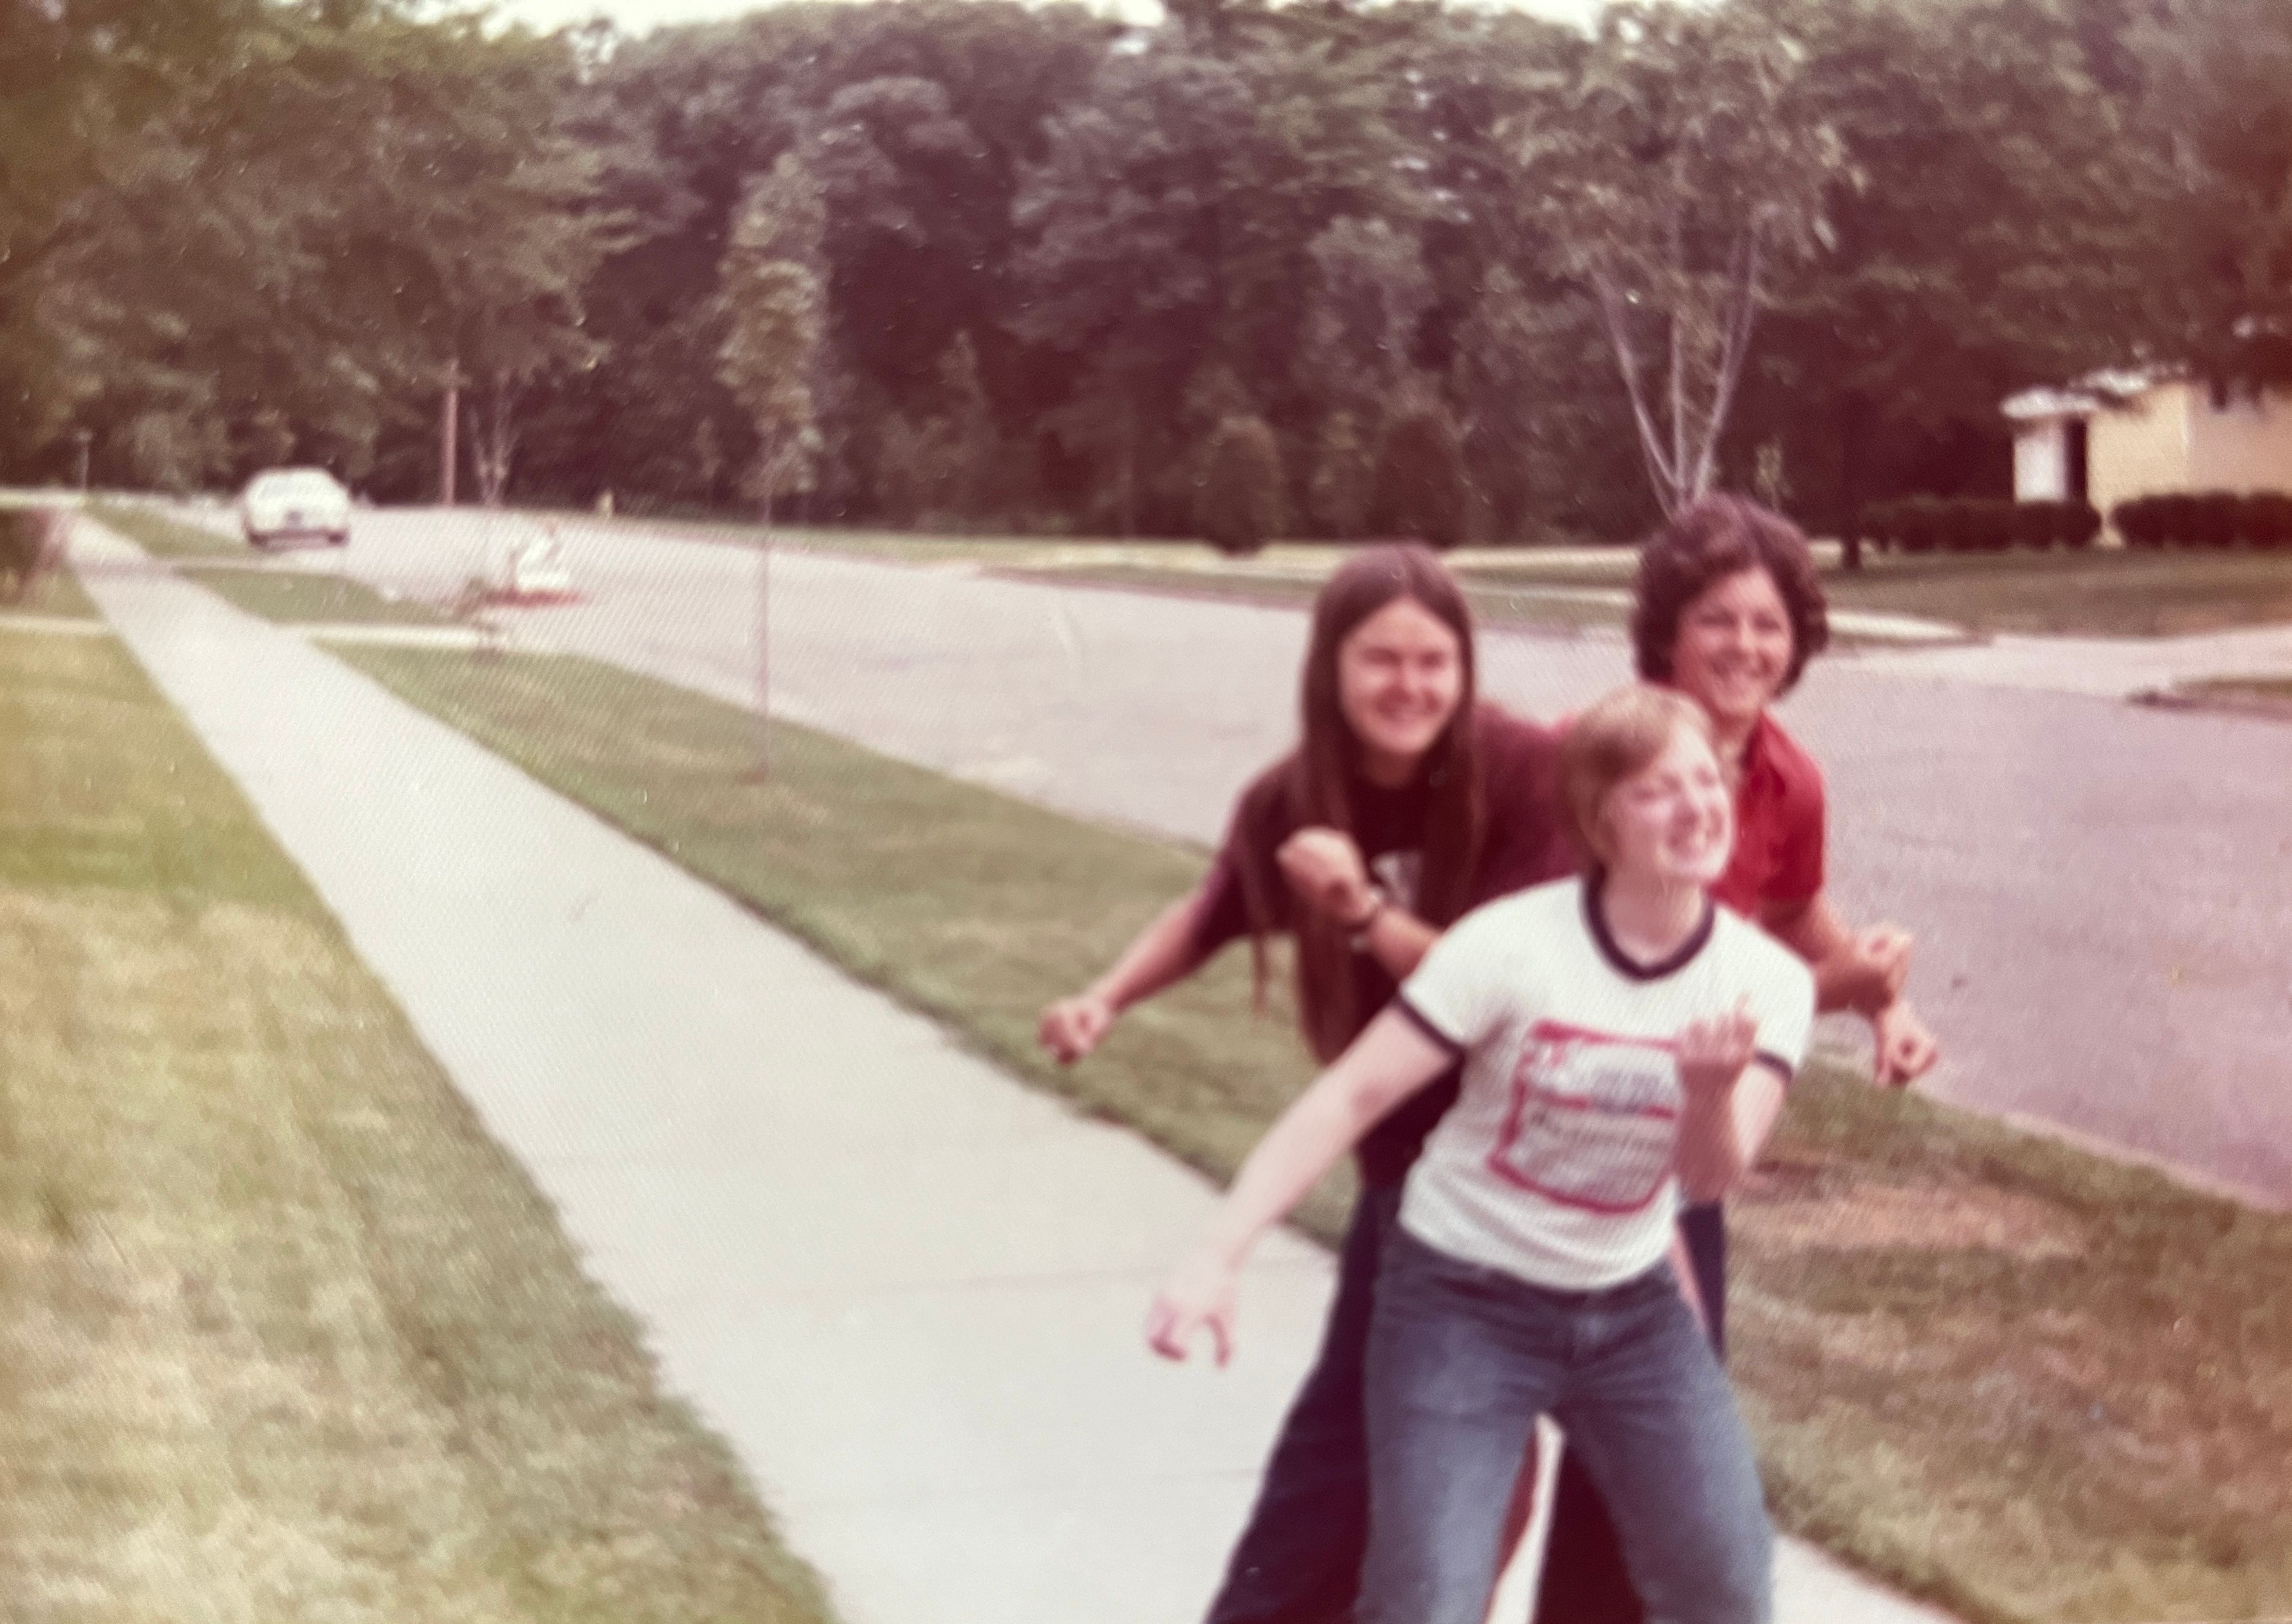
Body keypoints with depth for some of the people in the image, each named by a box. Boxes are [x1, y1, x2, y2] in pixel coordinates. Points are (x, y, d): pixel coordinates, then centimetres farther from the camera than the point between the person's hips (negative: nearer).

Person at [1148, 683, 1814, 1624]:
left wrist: (1712, 1093, -43)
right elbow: (1352, 1096, -21)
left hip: (1630, 1309, 4)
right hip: (1462, 1301, -4)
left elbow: (1711, 1176, -19)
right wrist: (1219, 1255, -29)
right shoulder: (1513, 944, -20)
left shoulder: (1767, 982, -9)